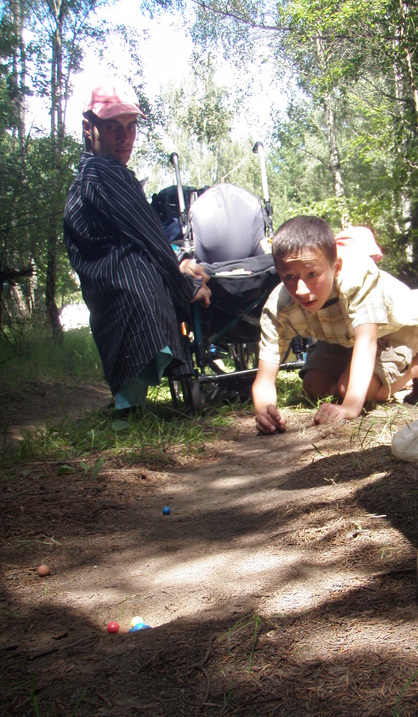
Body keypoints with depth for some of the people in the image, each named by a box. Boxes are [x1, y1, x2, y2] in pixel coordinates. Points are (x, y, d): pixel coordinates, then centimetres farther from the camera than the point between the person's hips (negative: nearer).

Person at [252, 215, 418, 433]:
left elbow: (366, 339, -49)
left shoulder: (357, 273, -42)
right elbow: (264, 380, -31)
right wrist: (264, 410, -56)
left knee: (351, 386, -24)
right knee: (314, 387, -10)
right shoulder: (277, 309, -30)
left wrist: (350, 407, -62)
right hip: (343, 340, 5)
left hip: (397, 327, -5)